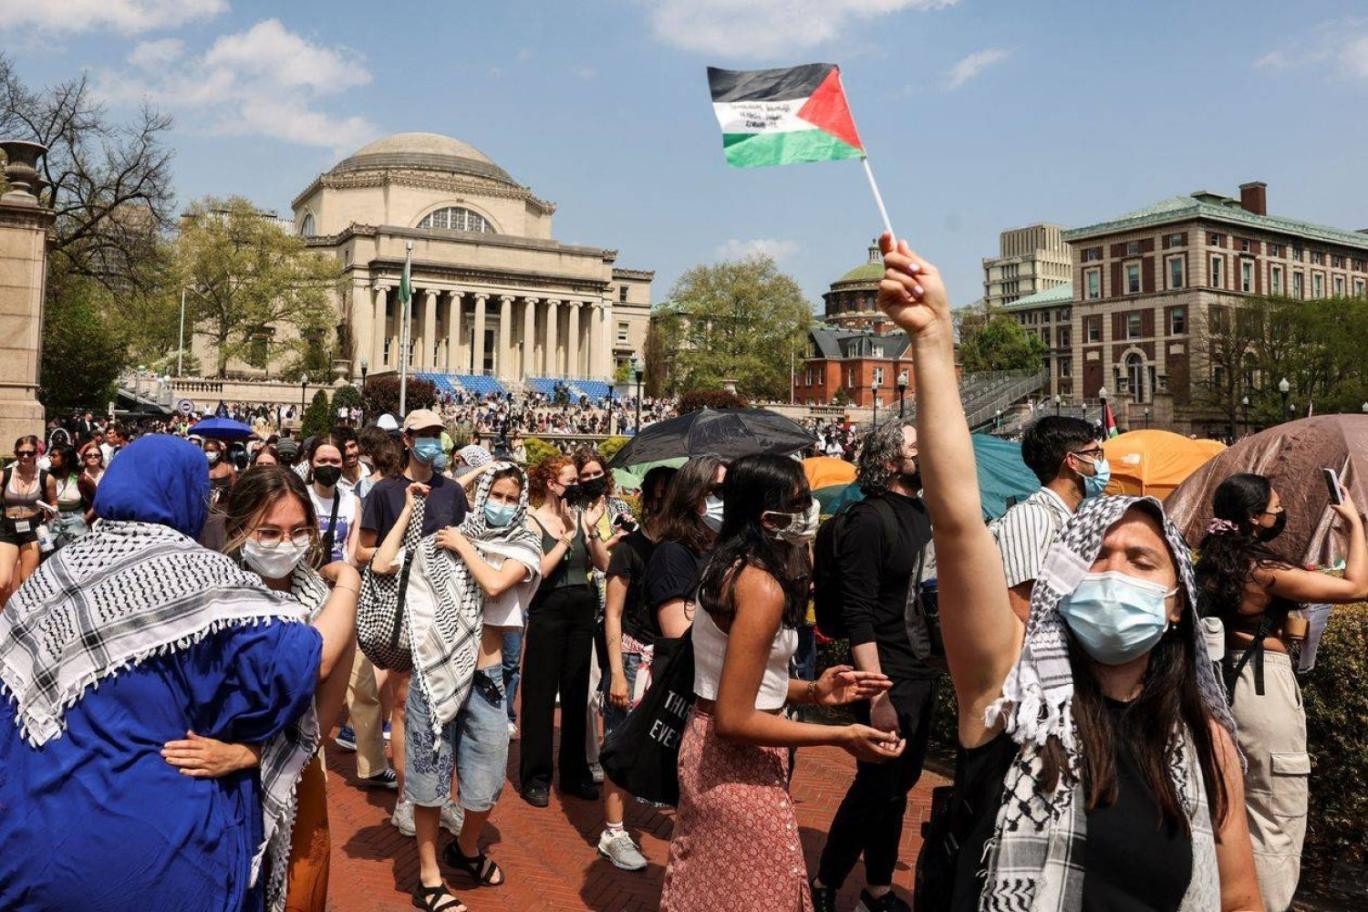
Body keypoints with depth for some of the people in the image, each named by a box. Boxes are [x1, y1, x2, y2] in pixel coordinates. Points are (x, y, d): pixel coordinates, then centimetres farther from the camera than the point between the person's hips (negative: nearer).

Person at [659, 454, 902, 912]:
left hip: (710, 753, 9)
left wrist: (812, 691, 2)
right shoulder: (762, 587, -25)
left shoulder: (731, 566, 4)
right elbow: (733, 720, -26)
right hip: (736, 768, -9)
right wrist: (841, 736, -20)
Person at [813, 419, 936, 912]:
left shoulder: (924, 512, 9)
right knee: (876, 789, 1)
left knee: (899, 784, 17)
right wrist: (878, 696, -24)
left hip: (923, 672, 8)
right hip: (889, 678, -8)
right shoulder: (870, 518, -17)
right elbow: (858, 615, -20)